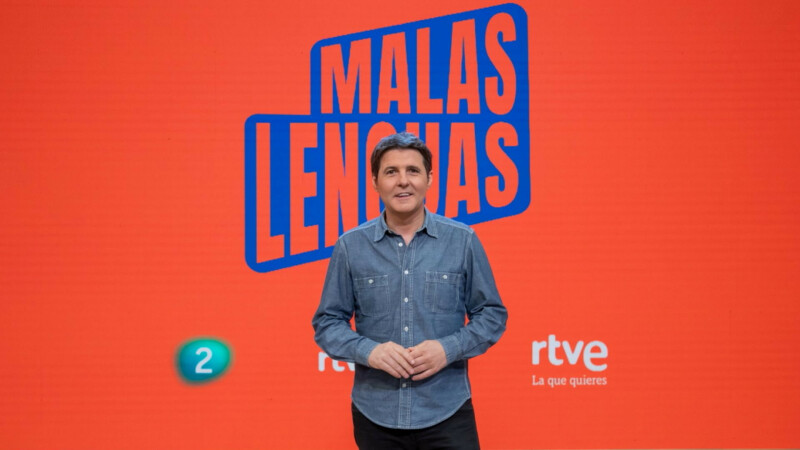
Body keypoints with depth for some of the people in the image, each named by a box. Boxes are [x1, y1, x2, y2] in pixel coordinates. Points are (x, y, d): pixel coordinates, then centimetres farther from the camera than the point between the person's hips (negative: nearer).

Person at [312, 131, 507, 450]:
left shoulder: (463, 241, 0)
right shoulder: (350, 246, 0)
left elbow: (492, 314, 4)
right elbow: (327, 323, 4)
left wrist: (448, 349, -12)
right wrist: (368, 351, -14)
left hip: (447, 412, -1)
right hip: (375, 414, 1)